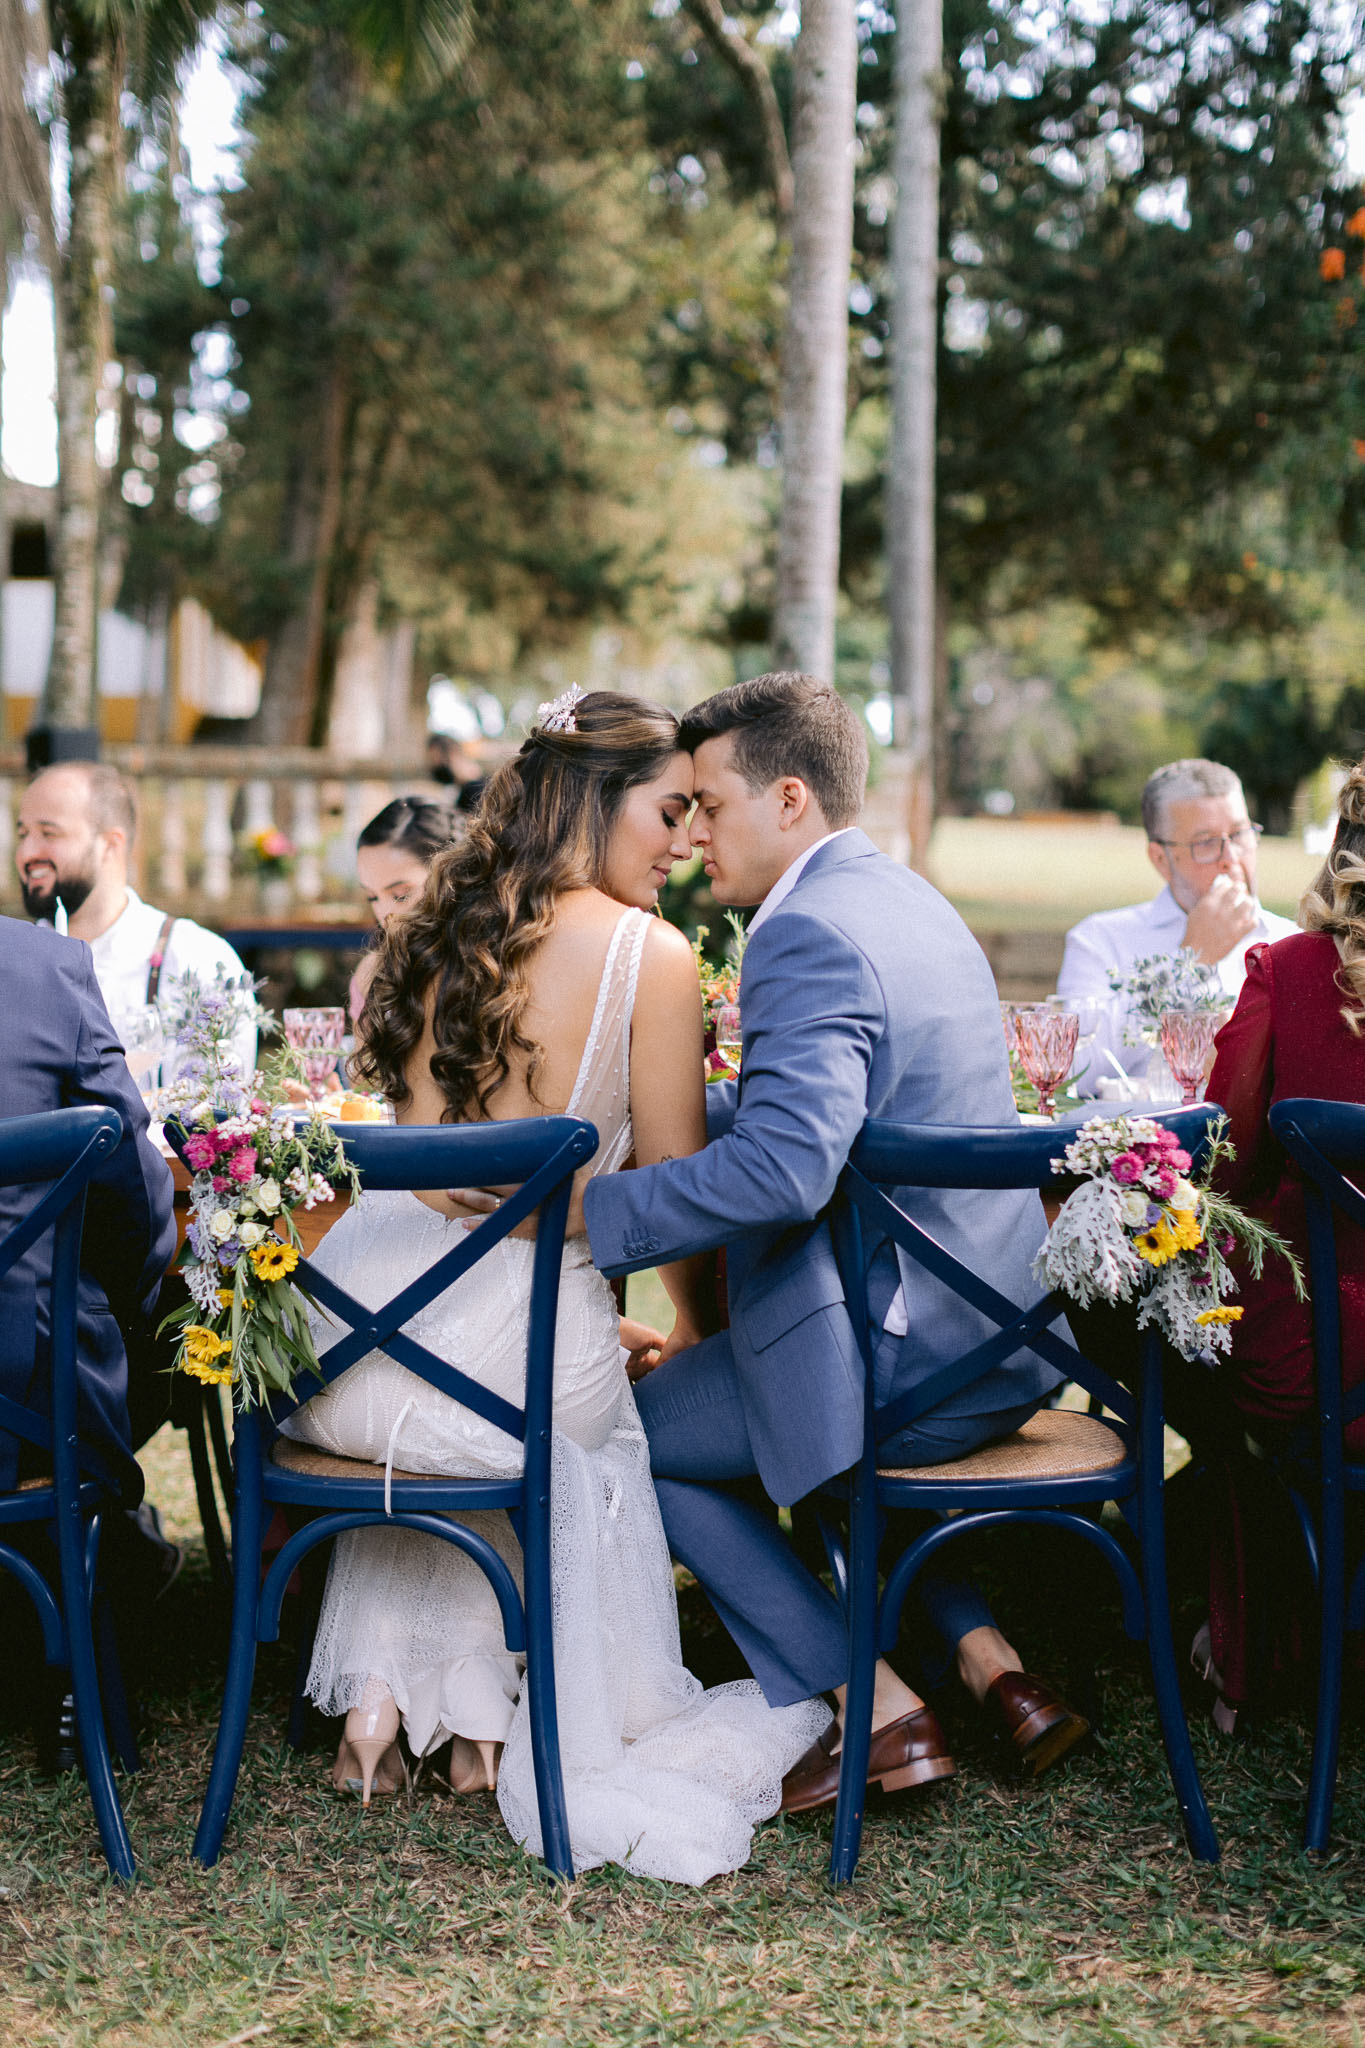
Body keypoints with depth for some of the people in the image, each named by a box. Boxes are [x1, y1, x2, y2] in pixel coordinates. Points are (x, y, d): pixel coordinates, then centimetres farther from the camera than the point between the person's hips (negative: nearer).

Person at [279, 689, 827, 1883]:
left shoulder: (437, 934, 10)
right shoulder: (650, 955, -7)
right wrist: (701, 1333, 20)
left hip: (338, 1360, 5)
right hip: (509, 1351, -5)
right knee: (594, 1428, 31)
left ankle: (383, 1696, 29)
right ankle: (479, 1720, 32)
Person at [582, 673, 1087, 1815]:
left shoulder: (808, 933, -19)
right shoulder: (914, 903, 13)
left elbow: (783, 1167, -33)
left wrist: (580, 1211, -28)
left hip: (902, 1358, -10)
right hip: (1006, 1344, 10)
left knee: (634, 1431, 9)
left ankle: (880, 1713, 5)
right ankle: (993, 1666, 21)